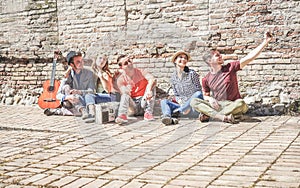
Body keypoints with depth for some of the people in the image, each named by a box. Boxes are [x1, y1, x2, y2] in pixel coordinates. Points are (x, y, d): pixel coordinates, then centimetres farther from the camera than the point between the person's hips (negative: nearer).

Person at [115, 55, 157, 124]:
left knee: (151, 85, -19)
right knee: (125, 94, -27)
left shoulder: (141, 72, -6)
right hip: (133, 105, -1)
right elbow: (124, 95, -16)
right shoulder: (121, 79, -6)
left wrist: (149, 90, -46)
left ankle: (148, 113, -25)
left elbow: (153, 79, -26)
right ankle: (122, 116, -49)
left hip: (144, 103, 1)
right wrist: (126, 91, -40)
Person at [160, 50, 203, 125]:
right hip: (182, 105, 3)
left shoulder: (192, 73, -2)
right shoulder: (173, 77, 9)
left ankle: (176, 111, -34)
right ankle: (168, 117, -47)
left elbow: (198, 90, -3)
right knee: (163, 101, -15)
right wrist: (179, 100, -9)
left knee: (198, 94, -32)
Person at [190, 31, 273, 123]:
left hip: (232, 105, -1)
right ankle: (223, 117, -39)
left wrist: (265, 42, -12)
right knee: (194, 102, -22)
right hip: (216, 105, 1)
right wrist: (210, 99, -10)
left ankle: (209, 114, -30)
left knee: (241, 104, -37)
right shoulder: (206, 79, 5)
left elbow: (249, 57, -6)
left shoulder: (230, 68, 0)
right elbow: (205, 95, 16)